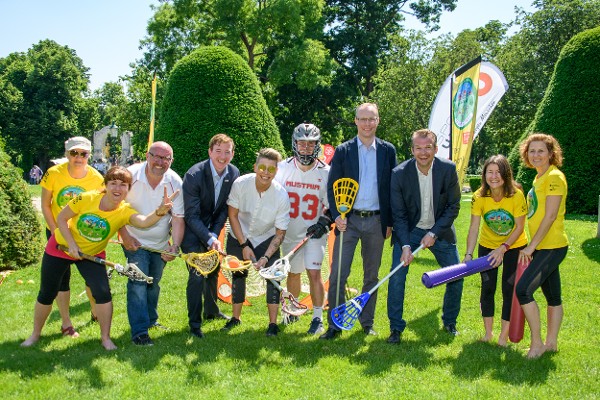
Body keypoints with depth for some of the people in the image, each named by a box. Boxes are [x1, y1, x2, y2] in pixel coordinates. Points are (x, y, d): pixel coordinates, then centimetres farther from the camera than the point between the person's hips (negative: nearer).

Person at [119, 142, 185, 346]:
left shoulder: (175, 182, -13)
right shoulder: (130, 175, -18)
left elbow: (178, 218, -12)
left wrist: (175, 245, -23)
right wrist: (125, 237, -15)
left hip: (161, 243, 3)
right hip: (135, 242, -3)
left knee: (154, 283, 18)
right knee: (138, 283, -14)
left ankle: (150, 320, 39)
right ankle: (139, 331, -9)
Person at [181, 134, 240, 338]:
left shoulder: (234, 174, -11)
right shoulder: (194, 175, -27)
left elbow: (225, 208, -3)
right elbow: (191, 215, -24)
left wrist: (214, 234, -13)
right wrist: (210, 239, -30)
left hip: (211, 230, 6)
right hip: (192, 230, -6)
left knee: (213, 270, 18)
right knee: (197, 274, -12)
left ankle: (211, 310, 40)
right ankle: (194, 323, 2)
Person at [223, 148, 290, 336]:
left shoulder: (281, 196, -27)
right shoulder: (240, 184, -25)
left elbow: (280, 233, -18)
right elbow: (233, 216, -12)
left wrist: (266, 257, -27)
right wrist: (244, 245, -14)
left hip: (267, 239, -1)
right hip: (239, 237, 1)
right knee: (238, 275, 7)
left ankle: (273, 323, -2)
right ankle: (236, 318, 25)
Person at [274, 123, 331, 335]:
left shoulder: (325, 172, -5)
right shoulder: (283, 168, -2)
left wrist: (324, 222, -12)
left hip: (313, 233, -2)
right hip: (289, 232, 2)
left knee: (314, 273, -10)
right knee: (293, 272, 15)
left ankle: (317, 318, 2)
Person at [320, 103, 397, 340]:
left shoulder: (388, 151, 5)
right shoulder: (343, 151, 1)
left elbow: (393, 187, 7)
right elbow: (332, 187, 0)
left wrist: (390, 222, 4)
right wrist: (337, 215, -13)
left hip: (376, 221, 2)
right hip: (349, 220, -1)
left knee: (371, 275, 11)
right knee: (338, 274, -4)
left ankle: (367, 322, 24)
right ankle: (335, 325, 6)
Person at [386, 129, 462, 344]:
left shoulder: (448, 169, -15)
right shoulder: (399, 173, -18)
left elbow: (453, 206, -8)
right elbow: (399, 214, -14)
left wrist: (433, 233, -16)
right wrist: (405, 246, -22)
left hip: (440, 230, 2)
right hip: (408, 231, -2)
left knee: (456, 277, 5)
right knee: (397, 276, -12)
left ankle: (449, 322, 29)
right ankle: (396, 328, 3)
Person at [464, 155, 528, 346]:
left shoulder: (516, 196, -24)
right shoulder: (479, 197, -19)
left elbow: (519, 228, -18)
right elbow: (474, 228, -19)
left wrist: (503, 248, -25)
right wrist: (469, 254, -27)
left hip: (514, 246, -2)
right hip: (487, 247, 2)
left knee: (509, 289, -1)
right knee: (487, 288, 6)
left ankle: (504, 336, 12)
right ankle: (488, 332, 23)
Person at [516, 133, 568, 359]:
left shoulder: (554, 177, -14)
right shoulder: (539, 177, 14)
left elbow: (550, 216, -20)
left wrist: (531, 246, -19)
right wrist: (532, 247, 15)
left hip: (552, 246, -9)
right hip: (543, 247, 9)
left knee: (523, 290, -15)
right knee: (553, 297, 16)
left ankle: (537, 343, -4)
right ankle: (551, 342, 25)